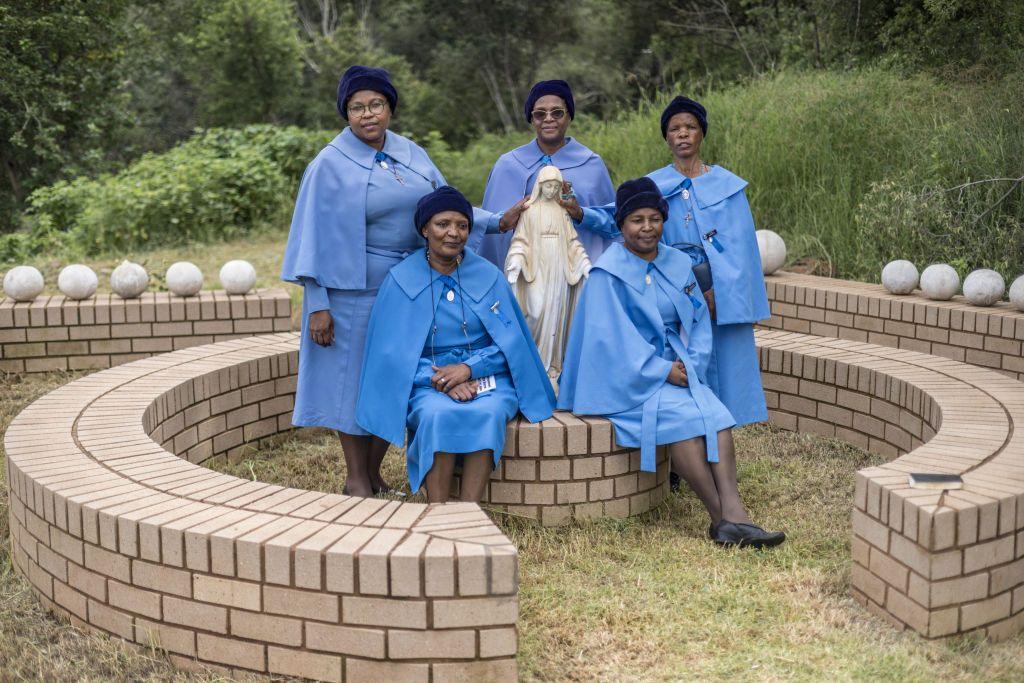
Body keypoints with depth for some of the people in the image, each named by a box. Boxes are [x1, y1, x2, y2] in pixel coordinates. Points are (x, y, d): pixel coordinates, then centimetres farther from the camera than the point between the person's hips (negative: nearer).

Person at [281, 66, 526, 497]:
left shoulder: (411, 154, 6)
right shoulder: (331, 165, -8)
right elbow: (316, 237, -8)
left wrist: (498, 221, -3)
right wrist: (316, 306, -12)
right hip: (356, 289, -5)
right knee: (357, 377, 3)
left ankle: (373, 473, 24)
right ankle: (356, 481, 15)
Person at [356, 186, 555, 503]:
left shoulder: (489, 276, 6)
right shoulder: (401, 280, 2)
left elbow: (511, 340, 3)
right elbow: (393, 350, -1)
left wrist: (469, 368, -14)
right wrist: (442, 380, -15)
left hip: (487, 378, 1)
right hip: (427, 384, -1)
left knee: (488, 414, -33)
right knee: (438, 416, -34)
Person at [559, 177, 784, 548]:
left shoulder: (678, 264, 11)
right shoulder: (607, 273, -7)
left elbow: (699, 320, 12)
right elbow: (612, 337, -14)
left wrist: (691, 364, -6)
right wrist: (662, 371, -17)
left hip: (676, 370, 6)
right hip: (627, 377, -5)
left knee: (716, 414, -23)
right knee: (683, 415, -30)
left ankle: (733, 514, -34)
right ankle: (721, 517, -25)